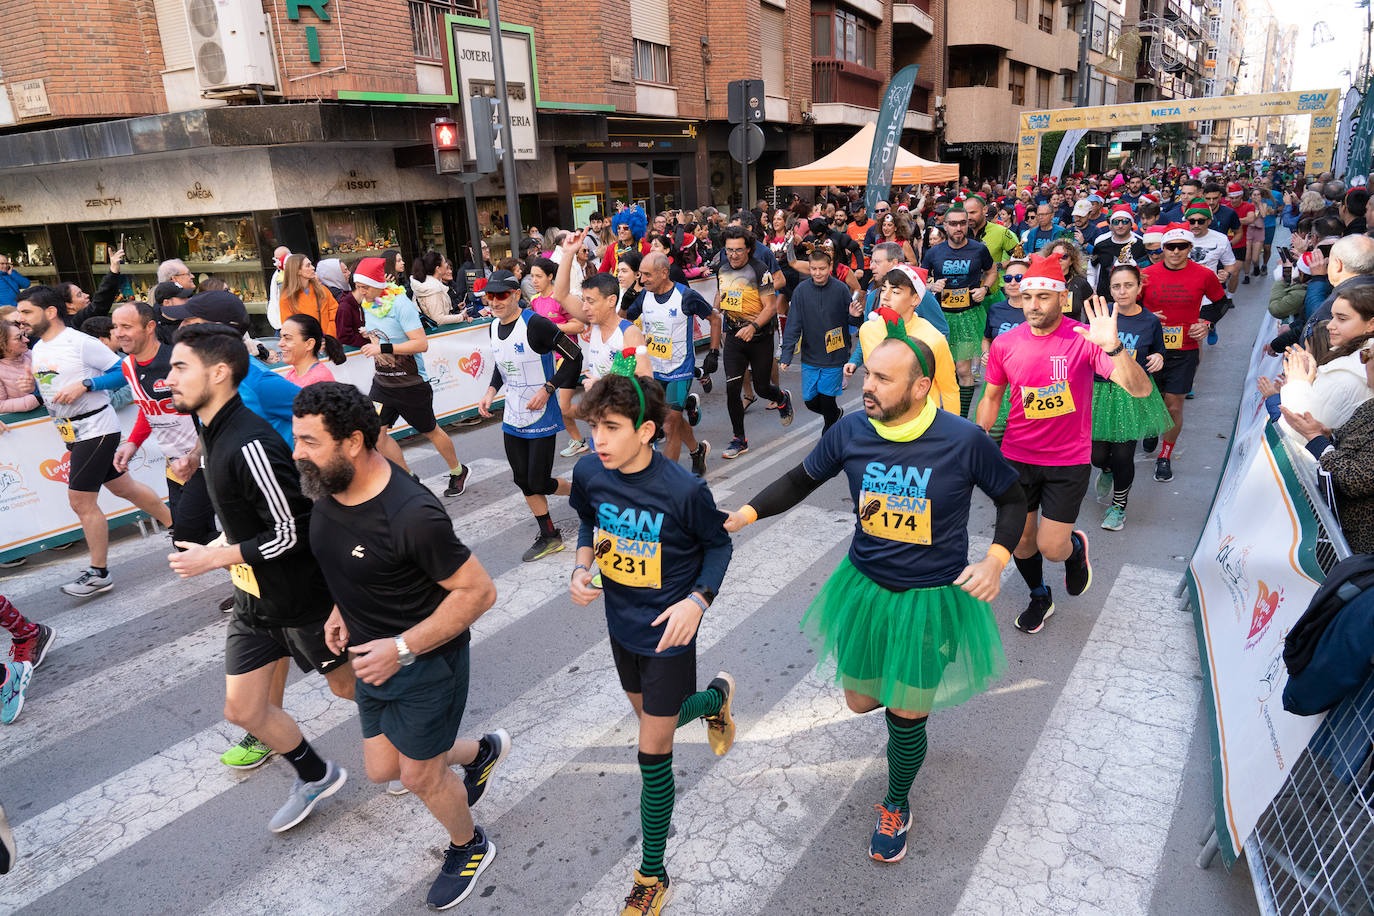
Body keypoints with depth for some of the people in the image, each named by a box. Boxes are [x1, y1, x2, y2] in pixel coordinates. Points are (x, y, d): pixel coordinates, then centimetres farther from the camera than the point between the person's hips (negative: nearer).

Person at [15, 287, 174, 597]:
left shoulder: (80, 342, -14)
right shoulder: (38, 348, 11)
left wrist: (84, 385, -22)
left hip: (96, 428, -9)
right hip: (73, 431, 9)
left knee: (81, 501, -5)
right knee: (123, 487, 15)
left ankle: (98, 574, 7)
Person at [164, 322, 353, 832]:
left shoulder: (250, 445, -28)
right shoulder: (213, 434, 3)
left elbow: (296, 532, -27)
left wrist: (214, 557, -20)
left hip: (303, 599, -9)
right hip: (253, 601, 9)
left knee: (347, 686, 12)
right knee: (242, 709, 13)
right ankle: (315, 776, 36)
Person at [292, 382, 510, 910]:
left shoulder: (411, 516, -33)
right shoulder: (326, 489, -7)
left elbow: (478, 591, -26)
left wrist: (402, 647, -25)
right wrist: (342, 609, 4)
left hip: (428, 660, -8)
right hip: (373, 654, 8)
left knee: (419, 775, 10)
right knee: (381, 769, 18)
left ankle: (470, 848, 41)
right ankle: (483, 751, 45)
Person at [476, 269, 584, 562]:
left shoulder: (535, 324, -20)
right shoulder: (495, 326, 6)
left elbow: (574, 356, -18)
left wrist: (547, 389, -21)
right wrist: (491, 391, 7)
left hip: (541, 418, -8)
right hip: (512, 418, 8)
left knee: (539, 483, -4)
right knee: (523, 481, 11)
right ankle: (549, 537, 27)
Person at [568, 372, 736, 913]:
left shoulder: (684, 491, -28)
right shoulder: (588, 473, -14)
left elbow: (718, 544, -10)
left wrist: (698, 600, -25)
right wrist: (582, 567, -10)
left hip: (668, 632, -5)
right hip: (622, 624, 6)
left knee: (652, 754, 2)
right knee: (656, 718, 27)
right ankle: (716, 696, 61)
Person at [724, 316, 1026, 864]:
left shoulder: (964, 441, -19)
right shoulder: (852, 431, -12)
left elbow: (1012, 500, -3)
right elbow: (801, 480, 3)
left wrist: (996, 559, -19)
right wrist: (744, 514, -11)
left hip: (932, 596, -3)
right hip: (865, 586, 3)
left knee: (906, 716, 7)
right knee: (862, 702, 15)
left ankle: (896, 807, 38)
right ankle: (915, 697, 53)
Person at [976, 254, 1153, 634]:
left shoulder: (1084, 340, -15)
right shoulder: (1005, 344, -5)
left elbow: (1140, 390, -25)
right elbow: (992, 396, 11)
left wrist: (1113, 347, -41)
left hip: (1069, 462, -3)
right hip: (1016, 457, 3)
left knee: (1051, 548, -3)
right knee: (1021, 539, 13)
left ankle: (1076, 547, 36)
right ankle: (1039, 597, 43)